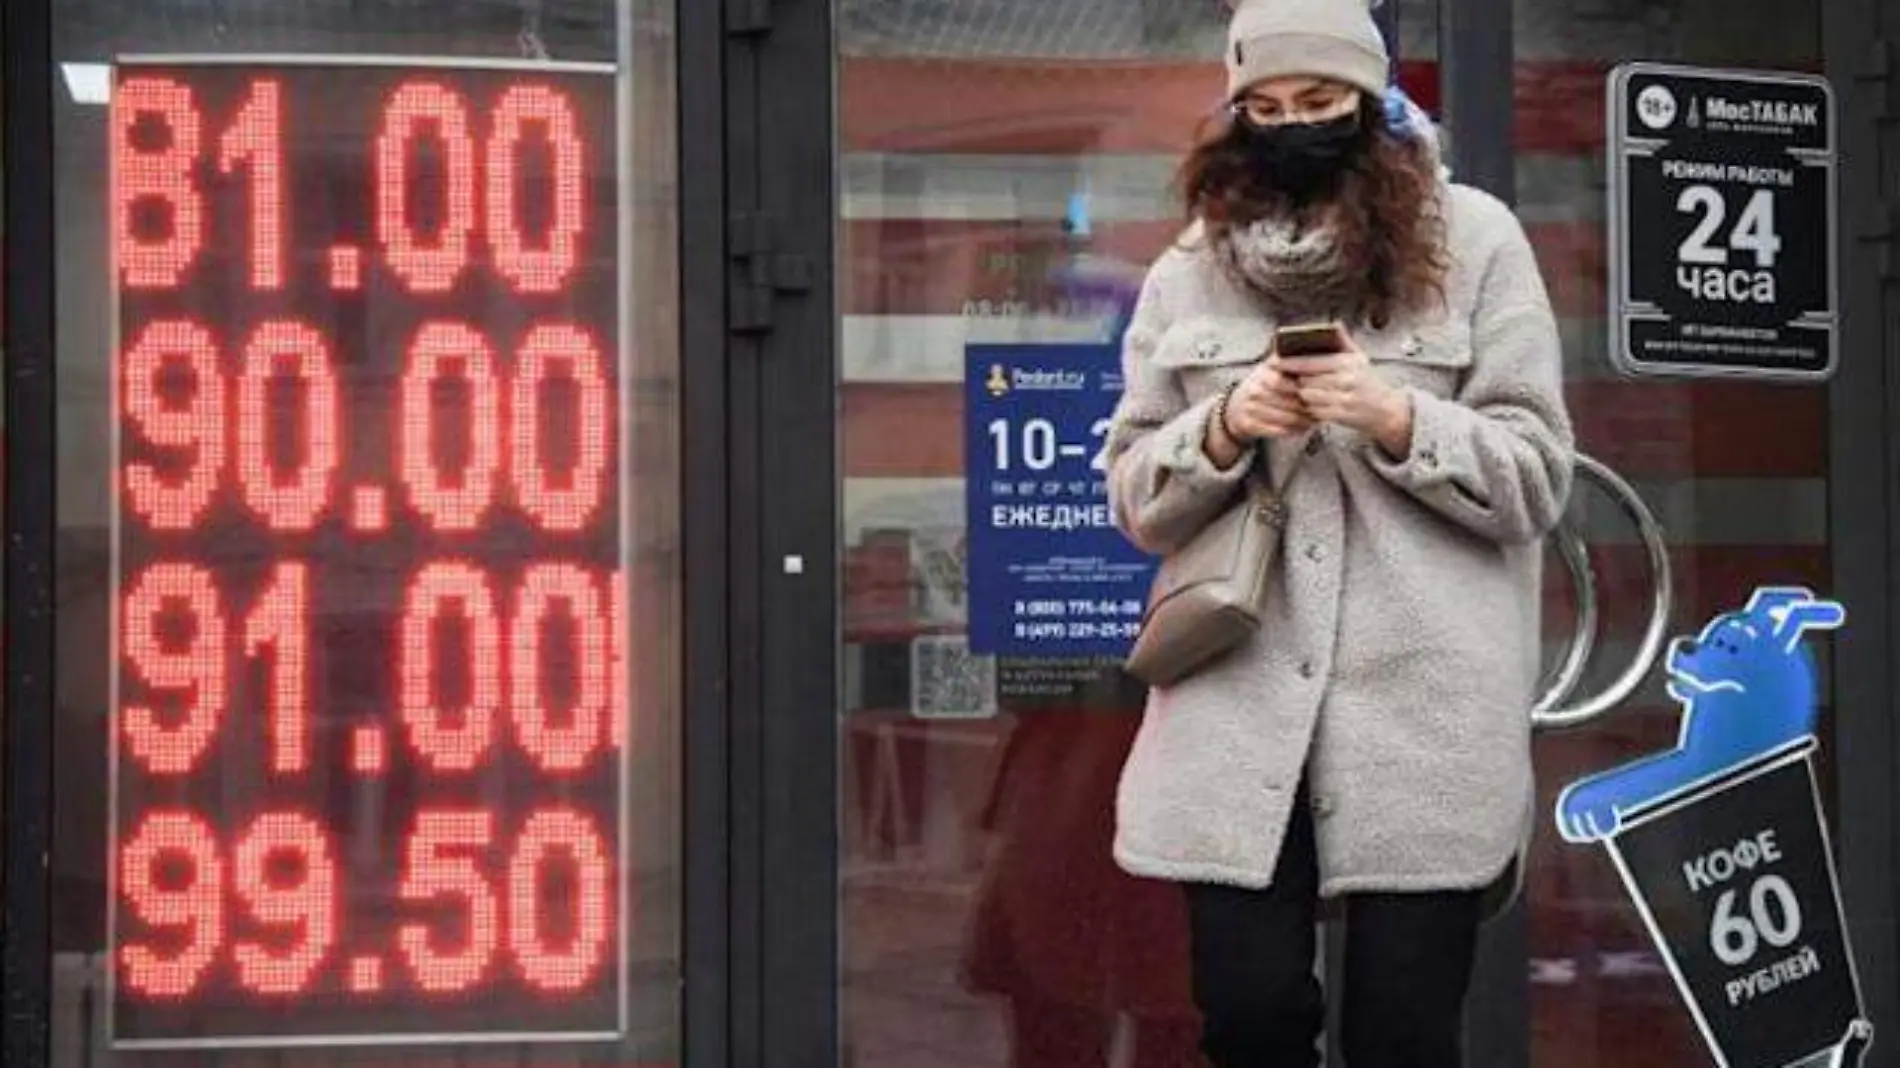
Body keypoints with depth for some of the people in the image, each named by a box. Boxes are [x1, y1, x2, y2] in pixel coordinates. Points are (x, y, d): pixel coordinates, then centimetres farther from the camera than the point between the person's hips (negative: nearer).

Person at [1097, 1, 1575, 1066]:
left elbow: (1536, 478, 2)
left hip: (1424, 705, -2)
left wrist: (1397, 418, -14)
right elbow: (1135, 497, 13)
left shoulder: (1473, 239, 4)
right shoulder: (1191, 269, 12)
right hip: (1239, 700, 2)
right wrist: (1224, 429, -7)